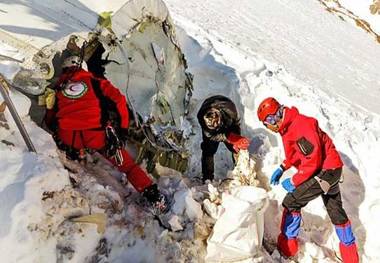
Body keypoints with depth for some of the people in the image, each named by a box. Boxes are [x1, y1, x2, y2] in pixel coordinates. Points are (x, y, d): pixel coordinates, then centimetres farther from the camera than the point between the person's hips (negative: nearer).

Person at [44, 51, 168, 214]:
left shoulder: (57, 88, 24)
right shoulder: (93, 81, 18)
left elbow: (49, 119, 22)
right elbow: (118, 98, 5)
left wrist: (57, 132, 40)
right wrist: (124, 126, 9)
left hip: (67, 138, 2)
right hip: (95, 133, -2)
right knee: (127, 165, 7)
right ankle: (153, 196, -2)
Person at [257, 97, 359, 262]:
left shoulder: (301, 125, -27)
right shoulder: (289, 126, 5)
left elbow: (313, 160, -27)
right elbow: (298, 152, 18)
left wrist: (294, 181, -19)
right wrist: (282, 168, 7)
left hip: (324, 171, -10)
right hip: (331, 170, 10)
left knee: (291, 203, -4)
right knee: (335, 209, 22)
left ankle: (287, 246, 8)